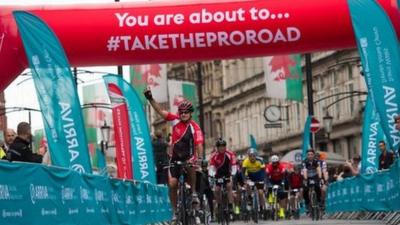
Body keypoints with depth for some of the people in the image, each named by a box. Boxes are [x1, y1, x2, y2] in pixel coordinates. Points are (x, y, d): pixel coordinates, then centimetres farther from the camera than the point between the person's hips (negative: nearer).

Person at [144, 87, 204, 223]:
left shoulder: (195, 128, -14)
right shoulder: (175, 120, -4)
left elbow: (199, 144, -24)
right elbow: (160, 111, -8)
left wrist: (199, 158, -40)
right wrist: (150, 99, -19)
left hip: (188, 157, -3)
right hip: (175, 158, 3)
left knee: (191, 166, -38)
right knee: (172, 184, -8)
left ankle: (194, 192, -18)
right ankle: (175, 211, 5)